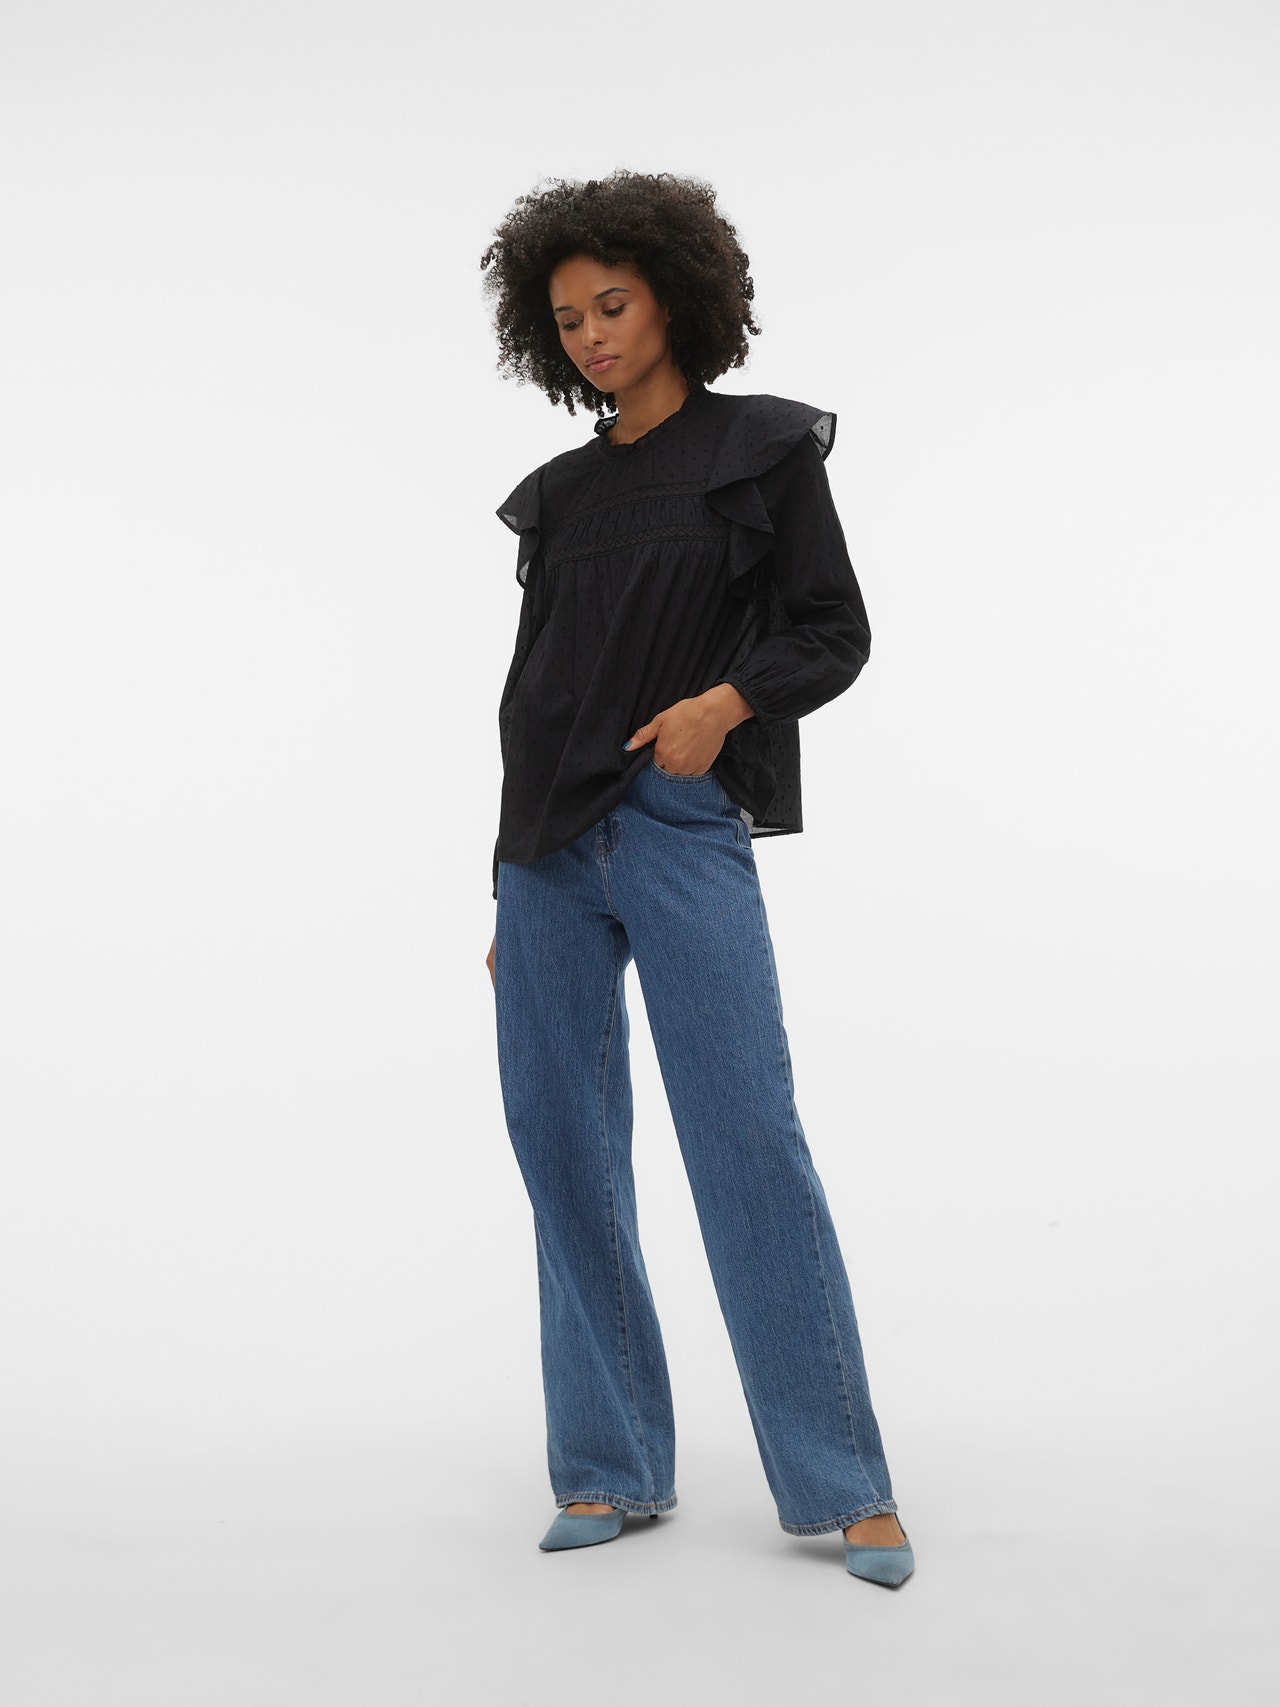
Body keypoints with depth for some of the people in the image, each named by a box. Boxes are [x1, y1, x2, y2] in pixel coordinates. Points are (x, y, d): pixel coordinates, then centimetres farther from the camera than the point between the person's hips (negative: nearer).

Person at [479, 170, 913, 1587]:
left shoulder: (762, 448, 4)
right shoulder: (559, 495, 16)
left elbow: (835, 632, 2)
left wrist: (728, 699, -18)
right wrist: (510, 892, 18)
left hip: (680, 831, -5)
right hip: (546, 845, 5)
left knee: (749, 1142, -10)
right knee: (562, 1149, 3)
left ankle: (845, 1483, 1)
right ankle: (611, 1467, 15)